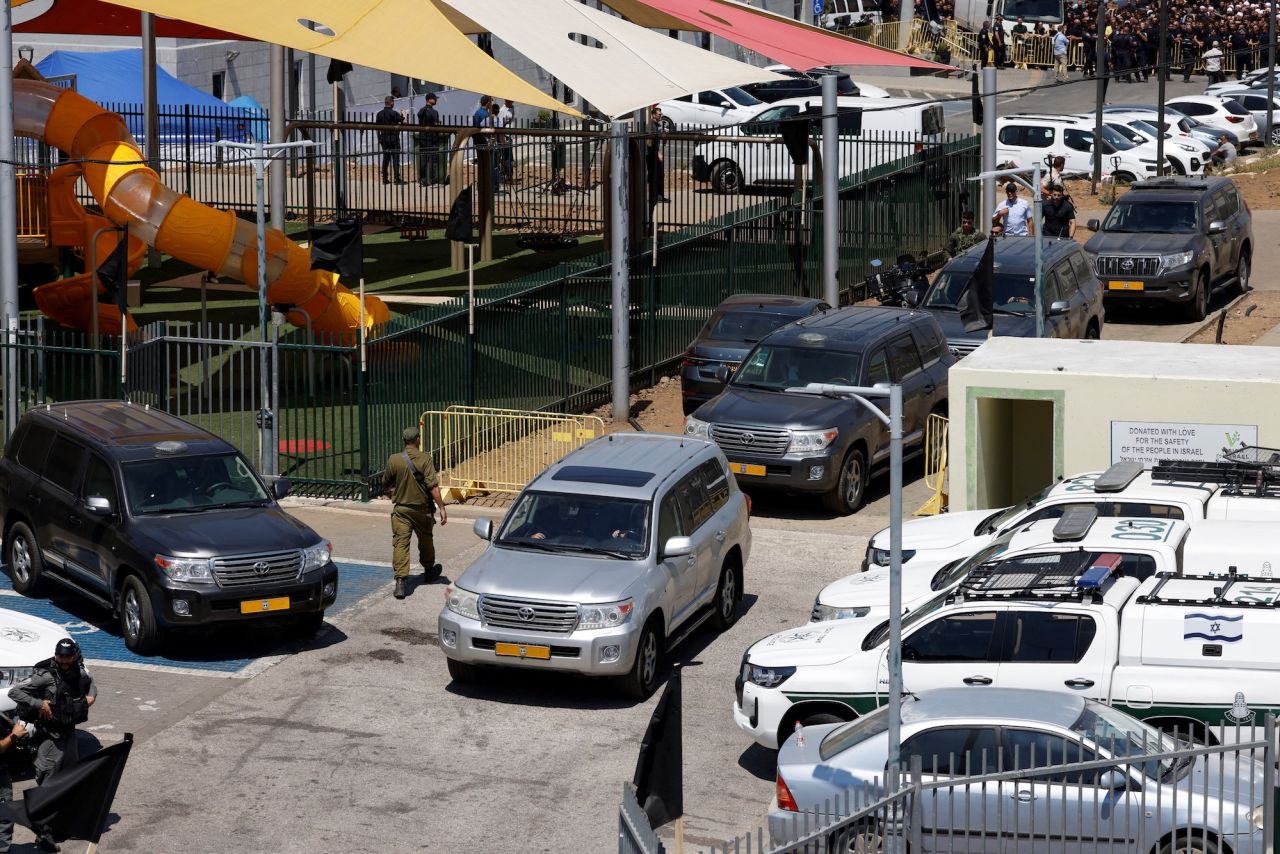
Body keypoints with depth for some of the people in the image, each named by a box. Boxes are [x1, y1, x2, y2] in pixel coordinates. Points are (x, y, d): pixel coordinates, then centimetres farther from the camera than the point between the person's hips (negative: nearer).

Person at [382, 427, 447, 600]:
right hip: (422, 508, 0)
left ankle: (400, 581, -18)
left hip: (401, 509, 0)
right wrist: (441, 508, -13)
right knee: (425, 540, 22)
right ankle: (429, 569, 44)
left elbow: (385, 485, 7)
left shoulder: (394, 460, -6)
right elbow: (433, 486, -18)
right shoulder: (425, 459, -13)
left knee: (400, 543, -4)